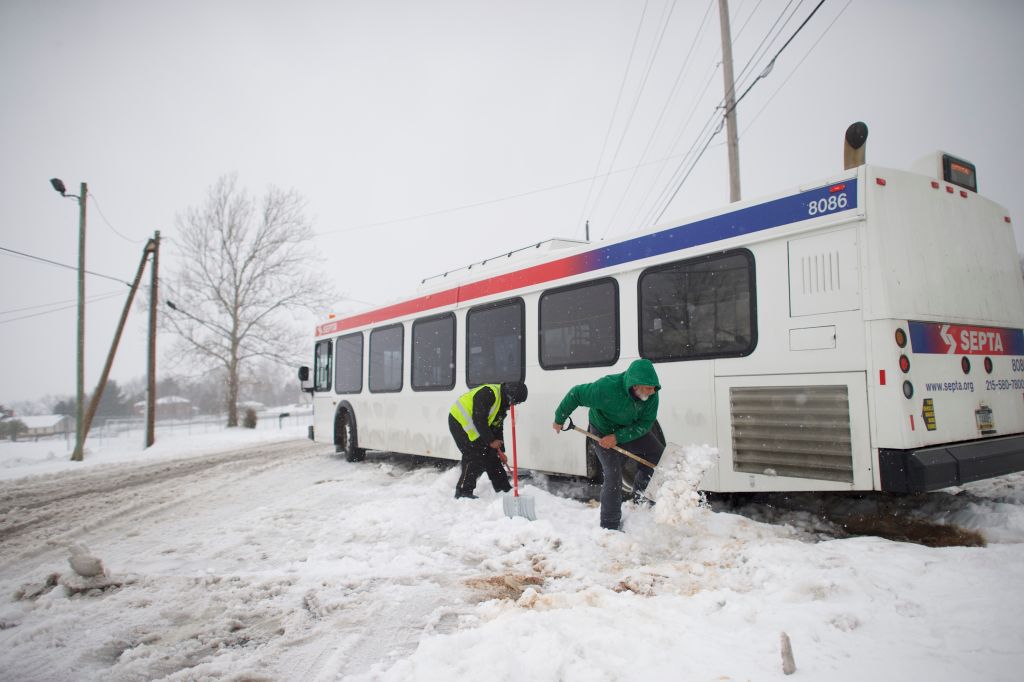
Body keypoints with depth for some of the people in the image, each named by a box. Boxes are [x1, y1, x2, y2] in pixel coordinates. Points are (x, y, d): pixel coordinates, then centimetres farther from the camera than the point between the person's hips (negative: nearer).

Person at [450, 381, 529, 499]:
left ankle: (503, 489, 17)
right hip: (459, 421, -10)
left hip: (474, 426, 10)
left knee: (491, 455, 9)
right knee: (475, 458, -14)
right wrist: (491, 441, -22)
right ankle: (463, 492, -6)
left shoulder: (502, 404, 7)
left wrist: (501, 451, 8)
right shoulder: (488, 393, -25)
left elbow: (498, 427, 12)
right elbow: (479, 420, -28)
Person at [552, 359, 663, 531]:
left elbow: (645, 423, -19)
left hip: (632, 430, 5)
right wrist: (559, 419, -13)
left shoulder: (652, 395, -25)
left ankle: (640, 498, 16)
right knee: (613, 476, -12)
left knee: (660, 455, -2)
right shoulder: (607, 388, -39)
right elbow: (575, 394, -26)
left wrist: (618, 437, -30)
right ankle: (610, 526, 1)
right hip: (603, 431, -5)